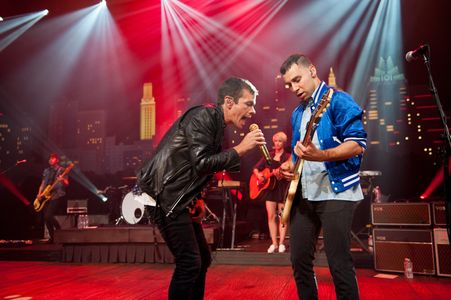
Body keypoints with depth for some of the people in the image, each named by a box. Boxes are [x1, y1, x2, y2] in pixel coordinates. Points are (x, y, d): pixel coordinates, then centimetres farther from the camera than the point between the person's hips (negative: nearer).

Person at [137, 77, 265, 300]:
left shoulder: (216, 124, 14)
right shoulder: (203, 116, -15)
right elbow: (201, 164, -24)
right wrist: (240, 149, -18)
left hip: (179, 198, 10)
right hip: (163, 195, -10)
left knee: (202, 259, 13)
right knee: (190, 262, -11)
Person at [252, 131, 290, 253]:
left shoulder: (287, 157, 0)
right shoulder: (269, 155, 11)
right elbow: (256, 168, 15)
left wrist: (281, 174, -27)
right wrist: (258, 175, -5)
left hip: (282, 188, -4)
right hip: (270, 187, 4)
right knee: (271, 215, 1)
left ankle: (281, 243, 7)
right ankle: (274, 243, 8)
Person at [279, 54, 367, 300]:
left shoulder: (338, 101, -6)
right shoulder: (297, 113, 18)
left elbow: (358, 144, -15)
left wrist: (319, 155, -29)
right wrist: (289, 164, 6)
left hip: (335, 193, -7)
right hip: (303, 195, 8)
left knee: (339, 263, -5)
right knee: (299, 259, 10)